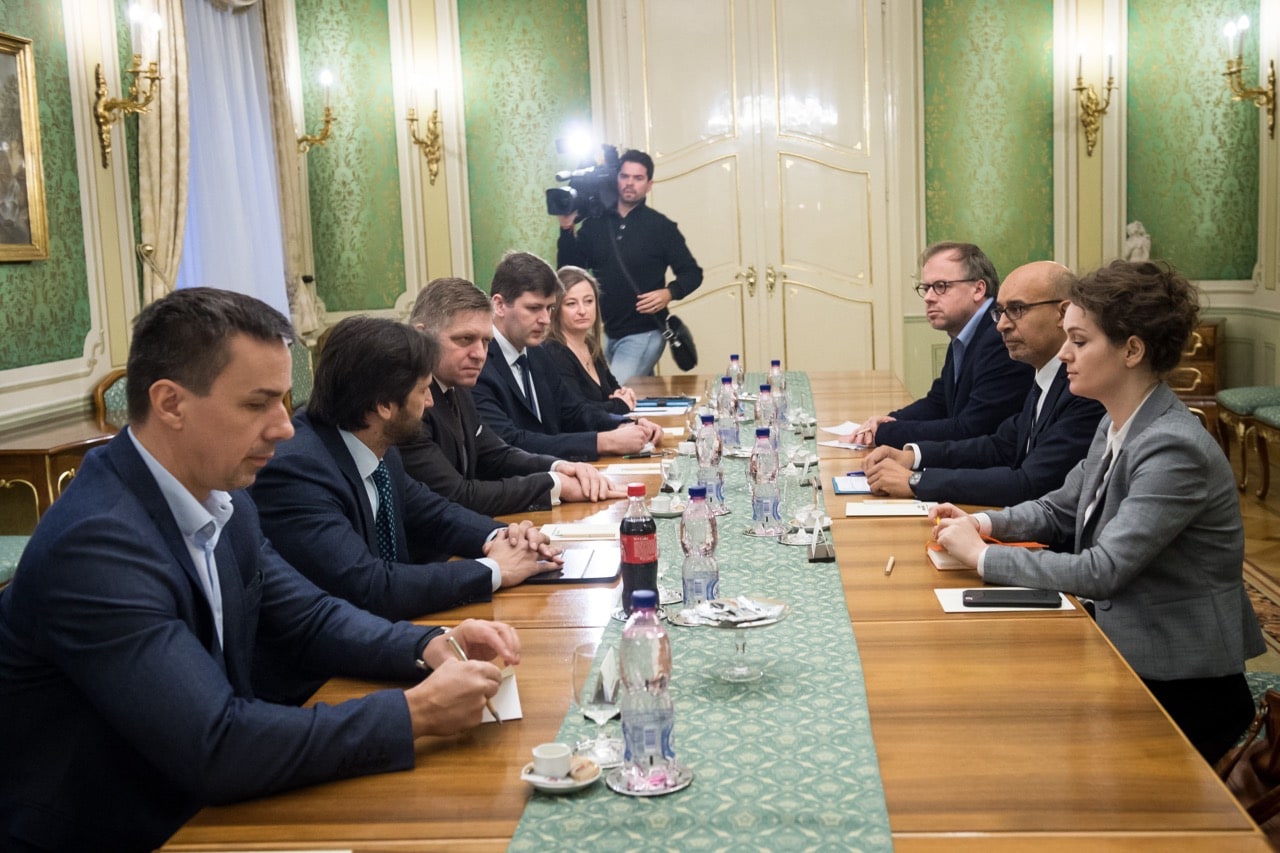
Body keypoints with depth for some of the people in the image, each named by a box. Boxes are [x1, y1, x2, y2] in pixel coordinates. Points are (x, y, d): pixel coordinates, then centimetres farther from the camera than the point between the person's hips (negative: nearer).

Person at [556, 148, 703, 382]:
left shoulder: (661, 227, -5)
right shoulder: (595, 223, 4)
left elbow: (692, 273, -2)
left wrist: (669, 293, -21)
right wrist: (567, 228, -10)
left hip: (644, 334, -5)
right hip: (607, 334, 5)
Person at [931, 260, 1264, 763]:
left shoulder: (1174, 451, -24)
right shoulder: (1116, 425, 4)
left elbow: (1101, 571, -27)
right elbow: (1061, 508, 16)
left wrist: (982, 556, -21)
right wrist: (984, 523, -2)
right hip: (1126, 651, 8)